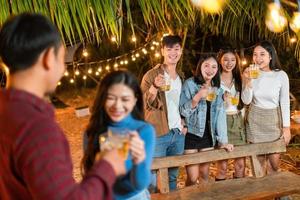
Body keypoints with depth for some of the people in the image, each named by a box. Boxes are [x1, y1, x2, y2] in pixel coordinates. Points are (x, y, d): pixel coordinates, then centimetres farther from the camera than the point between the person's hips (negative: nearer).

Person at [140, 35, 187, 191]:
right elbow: (145, 104, -14)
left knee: (173, 177, 16)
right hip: (157, 134, -6)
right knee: (153, 180, -2)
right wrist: (154, 88, -32)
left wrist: (184, 123, 10)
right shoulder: (151, 75, -7)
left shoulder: (181, 77, 12)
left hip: (178, 134, 6)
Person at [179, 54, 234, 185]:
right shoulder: (190, 84, -8)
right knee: (193, 177, -3)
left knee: (204, 175, 12)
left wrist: (223, 141, -1)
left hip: (208, 135, 4)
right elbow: (183, 111, -12)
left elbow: (220, 115, 4)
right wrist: (197, 98, -27)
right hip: (191, 135, -4)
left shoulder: (218, 89, 7)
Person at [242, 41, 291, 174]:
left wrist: (286, 127, -5)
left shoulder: (281, 75, -10)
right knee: (259, 159, 9)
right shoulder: (250, 73, -7)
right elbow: (246, 101, -9)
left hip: (274, 120, -1)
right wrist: (248, 81, -23)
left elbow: (285, 103, -4)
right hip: (255, 120, 1)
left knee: (274, 162, 3)